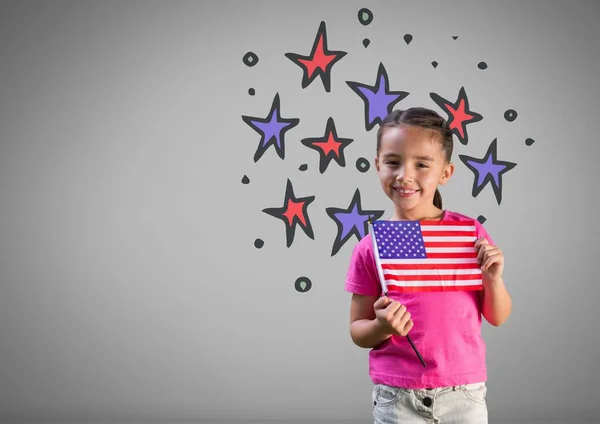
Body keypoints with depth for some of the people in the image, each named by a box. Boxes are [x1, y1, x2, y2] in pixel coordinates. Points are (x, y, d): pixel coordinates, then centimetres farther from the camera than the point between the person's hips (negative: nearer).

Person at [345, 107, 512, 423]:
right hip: (396, 397, 0)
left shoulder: (469, 232, -3)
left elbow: (498, 318, 4)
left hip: (464, 393, 1)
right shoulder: (371, 248, -5)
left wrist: (493, 278, -14)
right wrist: (382, 327, -18)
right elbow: (358, 332, 2)